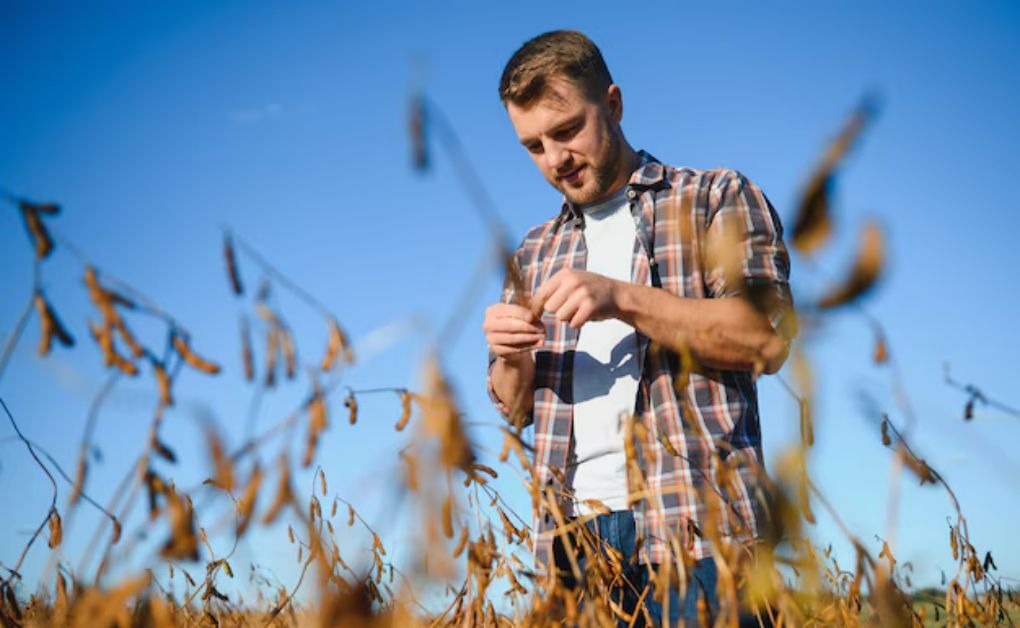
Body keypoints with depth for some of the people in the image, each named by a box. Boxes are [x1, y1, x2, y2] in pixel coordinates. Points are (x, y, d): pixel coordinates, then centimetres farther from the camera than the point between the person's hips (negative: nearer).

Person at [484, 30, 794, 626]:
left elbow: (767, 335, -9)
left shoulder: (719, 198, 6)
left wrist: (623, 298, -16)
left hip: (694, 523, -4)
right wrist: (510, 357, -1)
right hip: (574, 530, 4)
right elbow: (515, 407, 22)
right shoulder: (536, 254, 21)